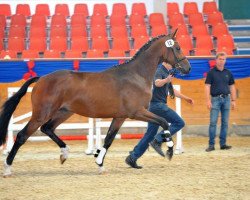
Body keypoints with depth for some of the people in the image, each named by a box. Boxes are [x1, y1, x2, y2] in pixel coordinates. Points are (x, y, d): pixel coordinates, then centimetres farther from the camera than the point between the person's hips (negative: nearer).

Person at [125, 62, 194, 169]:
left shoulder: (167, 72, 20)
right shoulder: (160, 71, -11)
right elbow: (157, 83, -35)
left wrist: (185, 98, 34)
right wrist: (166, 80, -56)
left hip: (155, 107, 10)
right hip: (158, 104, -10)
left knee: (150, 134, 9)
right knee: (179, 123, -10)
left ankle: (132, 158, 9)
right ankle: (158, 141, -14)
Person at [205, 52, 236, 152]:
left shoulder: (228, 73, 11)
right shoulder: (211, 72, 0)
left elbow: (232, 87, 14)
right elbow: (207, 86, -4)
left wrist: (233, 100, 7)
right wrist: (208, 100, -12)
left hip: (226, 99, 4)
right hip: (215, 99, -4)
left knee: (225, 123, 5)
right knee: (213, 122, -6)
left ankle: (223, 144, 11)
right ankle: (211, 145, -5)